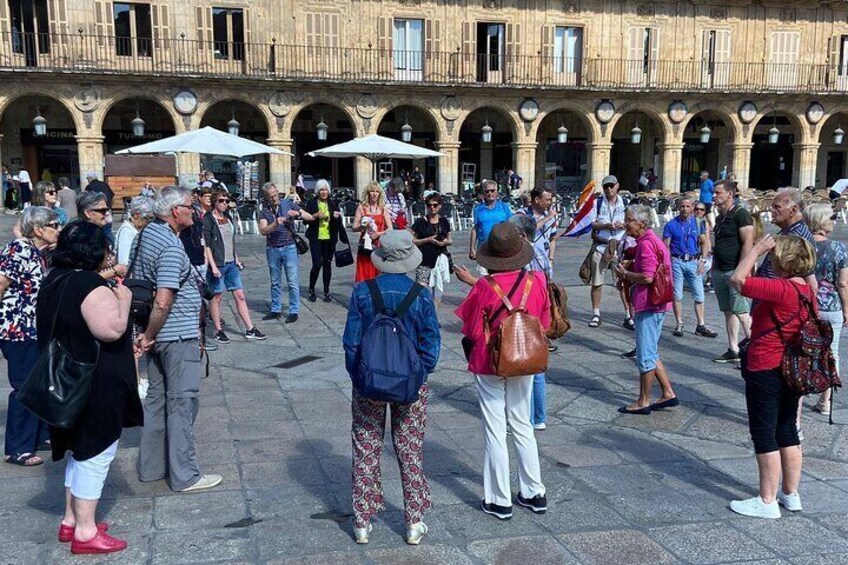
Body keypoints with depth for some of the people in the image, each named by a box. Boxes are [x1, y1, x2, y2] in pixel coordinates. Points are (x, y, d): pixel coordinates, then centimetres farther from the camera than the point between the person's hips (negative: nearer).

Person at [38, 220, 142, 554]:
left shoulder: (56, 280, 10)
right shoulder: (91, 287, -21)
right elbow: (112, 329, -27)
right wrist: (123, 300, -12)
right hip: (96, 385, -10)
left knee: (80, 451, 21)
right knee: (95, 453, 0)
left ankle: (71, 520, 31)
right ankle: (85, 532, 8)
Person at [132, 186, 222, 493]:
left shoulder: (145, 235, 9)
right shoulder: (171, 247, -20)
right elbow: (163, 302, -26)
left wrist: (147, 334, 18)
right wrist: (149, 336, -12)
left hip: (157, 335, 9)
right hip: (178, 335, -9)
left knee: (156, 398, 17)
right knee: (182, 402, -1)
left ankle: (151, 466, 28)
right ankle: (185, 475, 8)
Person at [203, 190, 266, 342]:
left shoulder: (229, 218, 13)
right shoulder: (208, 220, -8)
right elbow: (206, 245, -13)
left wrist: (236, 259, 16)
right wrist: (213, 266, -18)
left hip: (231, 264, 7)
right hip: (217, 264, -7)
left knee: (240, 295, 6)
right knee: (216, 297, 3)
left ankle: (250, 330, 9)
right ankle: (218, 331, 13)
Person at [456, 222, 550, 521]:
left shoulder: (484, 288, -19)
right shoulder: (537, 282, -8)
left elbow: (472, 332, -11)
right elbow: (545, 323, 1)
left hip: (489, 364, -4)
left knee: (495, 430, 7)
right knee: (522, 425, 19)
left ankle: (499, 500, 15)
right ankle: (534, 493, 25)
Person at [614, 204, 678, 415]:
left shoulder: (646, 243, -17)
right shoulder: (651, 240, 16)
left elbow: (647, 277, -25)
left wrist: (625, 274, -10)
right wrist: (628, 273, 9)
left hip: (649, 305, -11)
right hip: (654, 304, 11)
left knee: (645, 355, -1)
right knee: (651, 353, 17)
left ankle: (643, 402, 9)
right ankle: (668, 394, 21)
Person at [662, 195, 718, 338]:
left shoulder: (698, 223, 8)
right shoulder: (671, 225, 1)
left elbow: (704, 242, 9)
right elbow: (665, 246, -1)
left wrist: (702, 260, -2)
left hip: (694, 262, 2)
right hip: (677, 262, -2)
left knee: (699, 295, 2)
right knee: (677, 295, 3)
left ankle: (701, 326, 8)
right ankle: (679, 325, 12)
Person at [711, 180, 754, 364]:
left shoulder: (741, 214, -11)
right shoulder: (720, 217, 16)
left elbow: (748, 243, -17)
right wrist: (713, 267, 19)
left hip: (735, 271, -9)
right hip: (720, 271, 9)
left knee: (741, 312, -9)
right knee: (728, 312, 11)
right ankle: (733, 350, 18)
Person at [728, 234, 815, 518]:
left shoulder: (780, 289, -22)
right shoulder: (808, 292, 5)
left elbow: (738, 279, -26)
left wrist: (756, 249, -16)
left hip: (765, 372, -9)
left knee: (764, 434, 1)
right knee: (787, 431, 17)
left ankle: (767, 501, 8)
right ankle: (791, 494, 26)